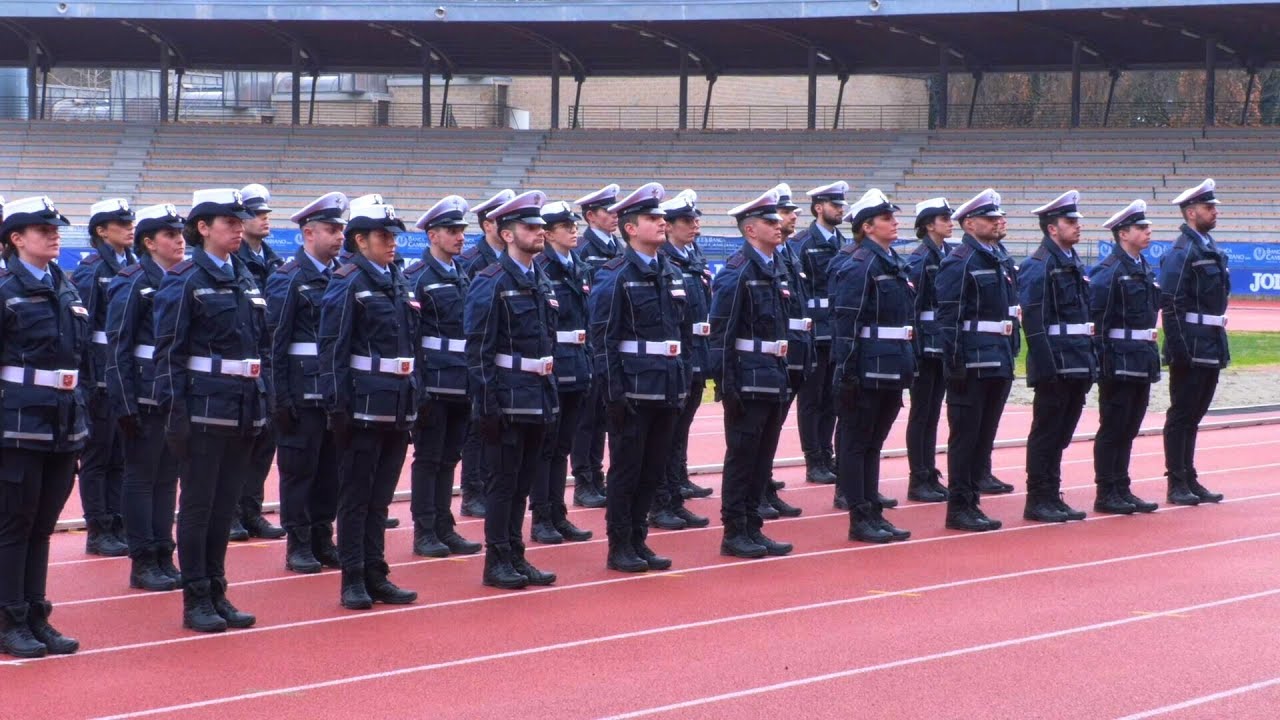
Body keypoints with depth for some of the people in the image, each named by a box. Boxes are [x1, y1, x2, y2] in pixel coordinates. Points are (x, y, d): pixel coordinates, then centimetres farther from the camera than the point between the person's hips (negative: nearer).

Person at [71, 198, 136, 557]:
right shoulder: (90, 271, -8)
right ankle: (98, 531, 5)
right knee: (97, 456, 1)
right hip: (102, 374, -6)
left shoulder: (135, 268, 12)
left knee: (122, 455, 10)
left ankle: (118, 526, 16)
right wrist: (87, 377, -17)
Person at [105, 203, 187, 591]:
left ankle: (163, 556, 17)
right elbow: (118, 348, -12)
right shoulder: (132, 283, -9)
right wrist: (125, 406, -16)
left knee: (167, 477, 10)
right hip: (146, 395, -6)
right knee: (141, 477, 1)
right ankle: (142, 563, 5)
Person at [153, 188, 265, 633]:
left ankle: (216, 593, 18)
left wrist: (262, 403, 13)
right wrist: (175, 411, -16)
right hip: (204, 408, -7)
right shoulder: (185, 281, -7)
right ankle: (196, 600, 5)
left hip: (243, 408, 7)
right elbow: (169, 351, -11)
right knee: (197, 504, 0)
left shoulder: (245, 280, 13)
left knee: (226, 504, 11)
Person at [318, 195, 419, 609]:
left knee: (381, 495, 12)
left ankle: (375, 575, 18)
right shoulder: (347, 285, -9)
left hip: (399, 403, 7)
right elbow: (333, 349, -13)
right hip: (364, 403, -7)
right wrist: (338, 406, -18)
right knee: (356, 494, 0)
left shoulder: (398, 282, 13)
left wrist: (412, 399, 15)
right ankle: (353, 580, 5)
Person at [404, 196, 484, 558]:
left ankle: (444, 527, 16)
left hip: (463, 384, 6)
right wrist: (416, 388, -16)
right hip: (433, 383, -6)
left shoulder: (463, 277, 15)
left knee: (449, 457, 11)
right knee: (428, 457, -1)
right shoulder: (417, 277, -7)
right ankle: (424, 532, 4)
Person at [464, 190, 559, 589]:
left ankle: (516, 557, 18)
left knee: (523, 481, 12)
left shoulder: (542, 282, 13)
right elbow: (479, 350, -14)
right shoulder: (491, 283, -10)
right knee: (503, 481, -1)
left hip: (537, 401, 7)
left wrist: (551, 398, 15)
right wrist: (486, 405, -18)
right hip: (506, 400, -7)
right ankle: (497, 562, 5)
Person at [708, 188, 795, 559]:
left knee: (763, 455, 11)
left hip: (774, 378, 8)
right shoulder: (736, 271, -13)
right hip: (747, 378, -8)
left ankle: (753, 528, 18)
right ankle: (734, 533, 5)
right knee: (742, 455, -1)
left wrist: (786, 375, 15)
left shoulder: (777, 270, 13)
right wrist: (727, 384, -19)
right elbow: (721, 332, -16)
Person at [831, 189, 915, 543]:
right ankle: (859, 518, 4)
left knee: (874, 442, 14)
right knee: (857, 442, 0)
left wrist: (907, 365, 18)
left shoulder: (893, 263, 15)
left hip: (892, 369, 9)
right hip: (868, 369, -9)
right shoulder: (858, 266, -13)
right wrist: (848, 371, -21)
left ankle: (873, 513, 19)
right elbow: (846, 322, -18)